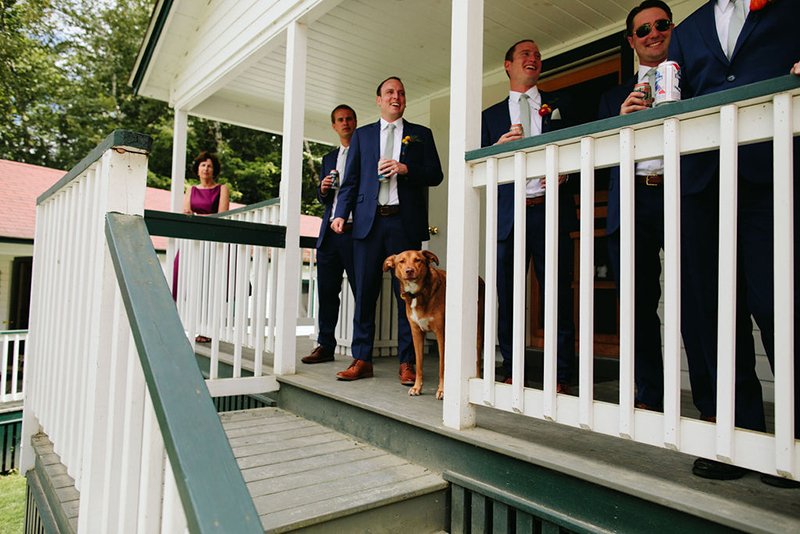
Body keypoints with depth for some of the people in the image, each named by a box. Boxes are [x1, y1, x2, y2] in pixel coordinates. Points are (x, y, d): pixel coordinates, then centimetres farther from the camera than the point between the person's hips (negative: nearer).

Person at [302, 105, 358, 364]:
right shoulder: (328, 158, 23)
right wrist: (323, 189, 3)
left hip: (355, 231, -5)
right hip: (329, 233, 5)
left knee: (361, 291, -3)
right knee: (327, 290, 6)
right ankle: (325, 346, 14)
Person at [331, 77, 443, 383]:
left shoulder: (421, 135, 16)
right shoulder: (362, 135, 19)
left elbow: (436, 175, 7)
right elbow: (351, 180, 12)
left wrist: (405, 169, -10)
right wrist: (341, 213, -3)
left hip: (405, 222, -1)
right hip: (369, 220, 1)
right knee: (365, 291, 1)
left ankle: (407, 363, 7)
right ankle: (362, 360, 10)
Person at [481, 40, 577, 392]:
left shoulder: (558, 105, 19)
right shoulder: (491, 116, 19)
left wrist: (564, 174, -7)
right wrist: (497, 149, -7)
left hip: (552, 211, -1)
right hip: (510, 214, 1)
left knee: (558, 297, -4)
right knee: (507, 298, 2)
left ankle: (561, 379, 5)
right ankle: (512, 373, 13)